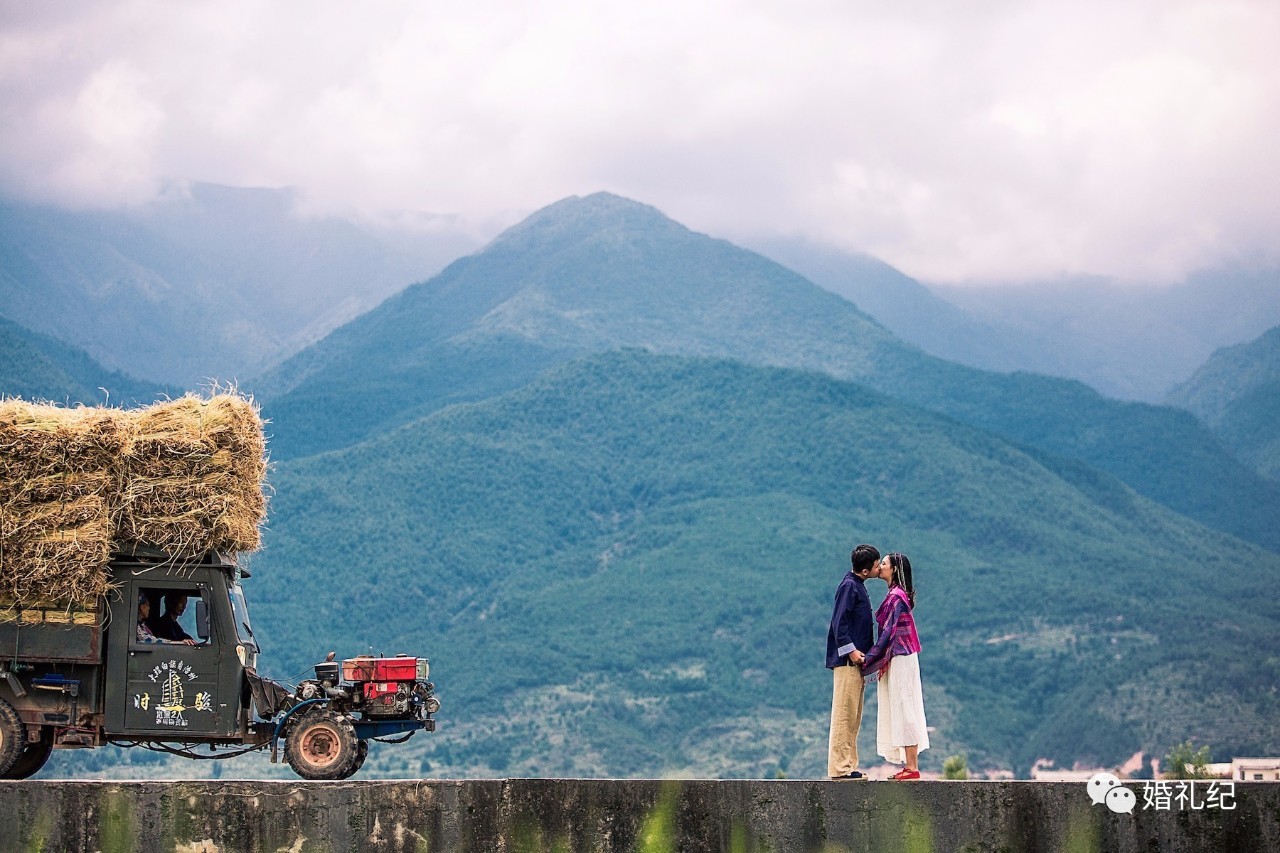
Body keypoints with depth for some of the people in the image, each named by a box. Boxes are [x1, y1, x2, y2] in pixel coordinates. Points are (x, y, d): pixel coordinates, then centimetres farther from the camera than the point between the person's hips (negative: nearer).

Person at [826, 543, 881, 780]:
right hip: (846, 661, -10)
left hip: (855, 661, 10)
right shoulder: (848, 586, -12)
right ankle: (839, 767, -9)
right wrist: (850, 650, -20)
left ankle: (848, 767, 15)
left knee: (853, 716, 11)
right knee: (844, 713, -9)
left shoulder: (857, 586, 18)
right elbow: (839, 622, -18)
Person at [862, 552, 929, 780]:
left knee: (903, 709, -8)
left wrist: (870, 659, -15)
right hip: (901, 657, 10)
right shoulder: (897, 594, 15)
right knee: (902, 710, 9)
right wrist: (875, 659, 16)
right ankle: (910, 765, 10)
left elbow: (887, 632, -18)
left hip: (899, 658, -10)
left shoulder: (895, 597, -14)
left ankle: (912, 767, -8)